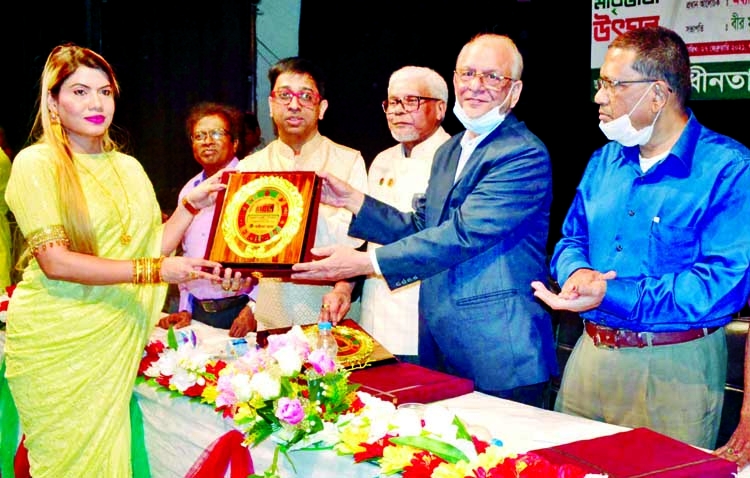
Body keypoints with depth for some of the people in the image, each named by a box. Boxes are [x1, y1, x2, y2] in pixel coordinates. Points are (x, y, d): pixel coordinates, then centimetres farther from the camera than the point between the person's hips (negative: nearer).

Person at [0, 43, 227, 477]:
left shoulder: (128, 167, 11)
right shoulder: (36, 163, -8)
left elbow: (152, 247, 12)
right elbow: (55, 262, -17)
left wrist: (192, 206, 2)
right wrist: (155, 271, -21)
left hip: (116, 339, 5)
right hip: (56, 342, -5)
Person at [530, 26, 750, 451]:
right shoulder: (604, 162, 11)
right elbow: (572, 239, 16)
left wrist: (611, 295, -26)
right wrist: (577, 273, -11)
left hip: (676, 370, -6)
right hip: (590, 357, 6)